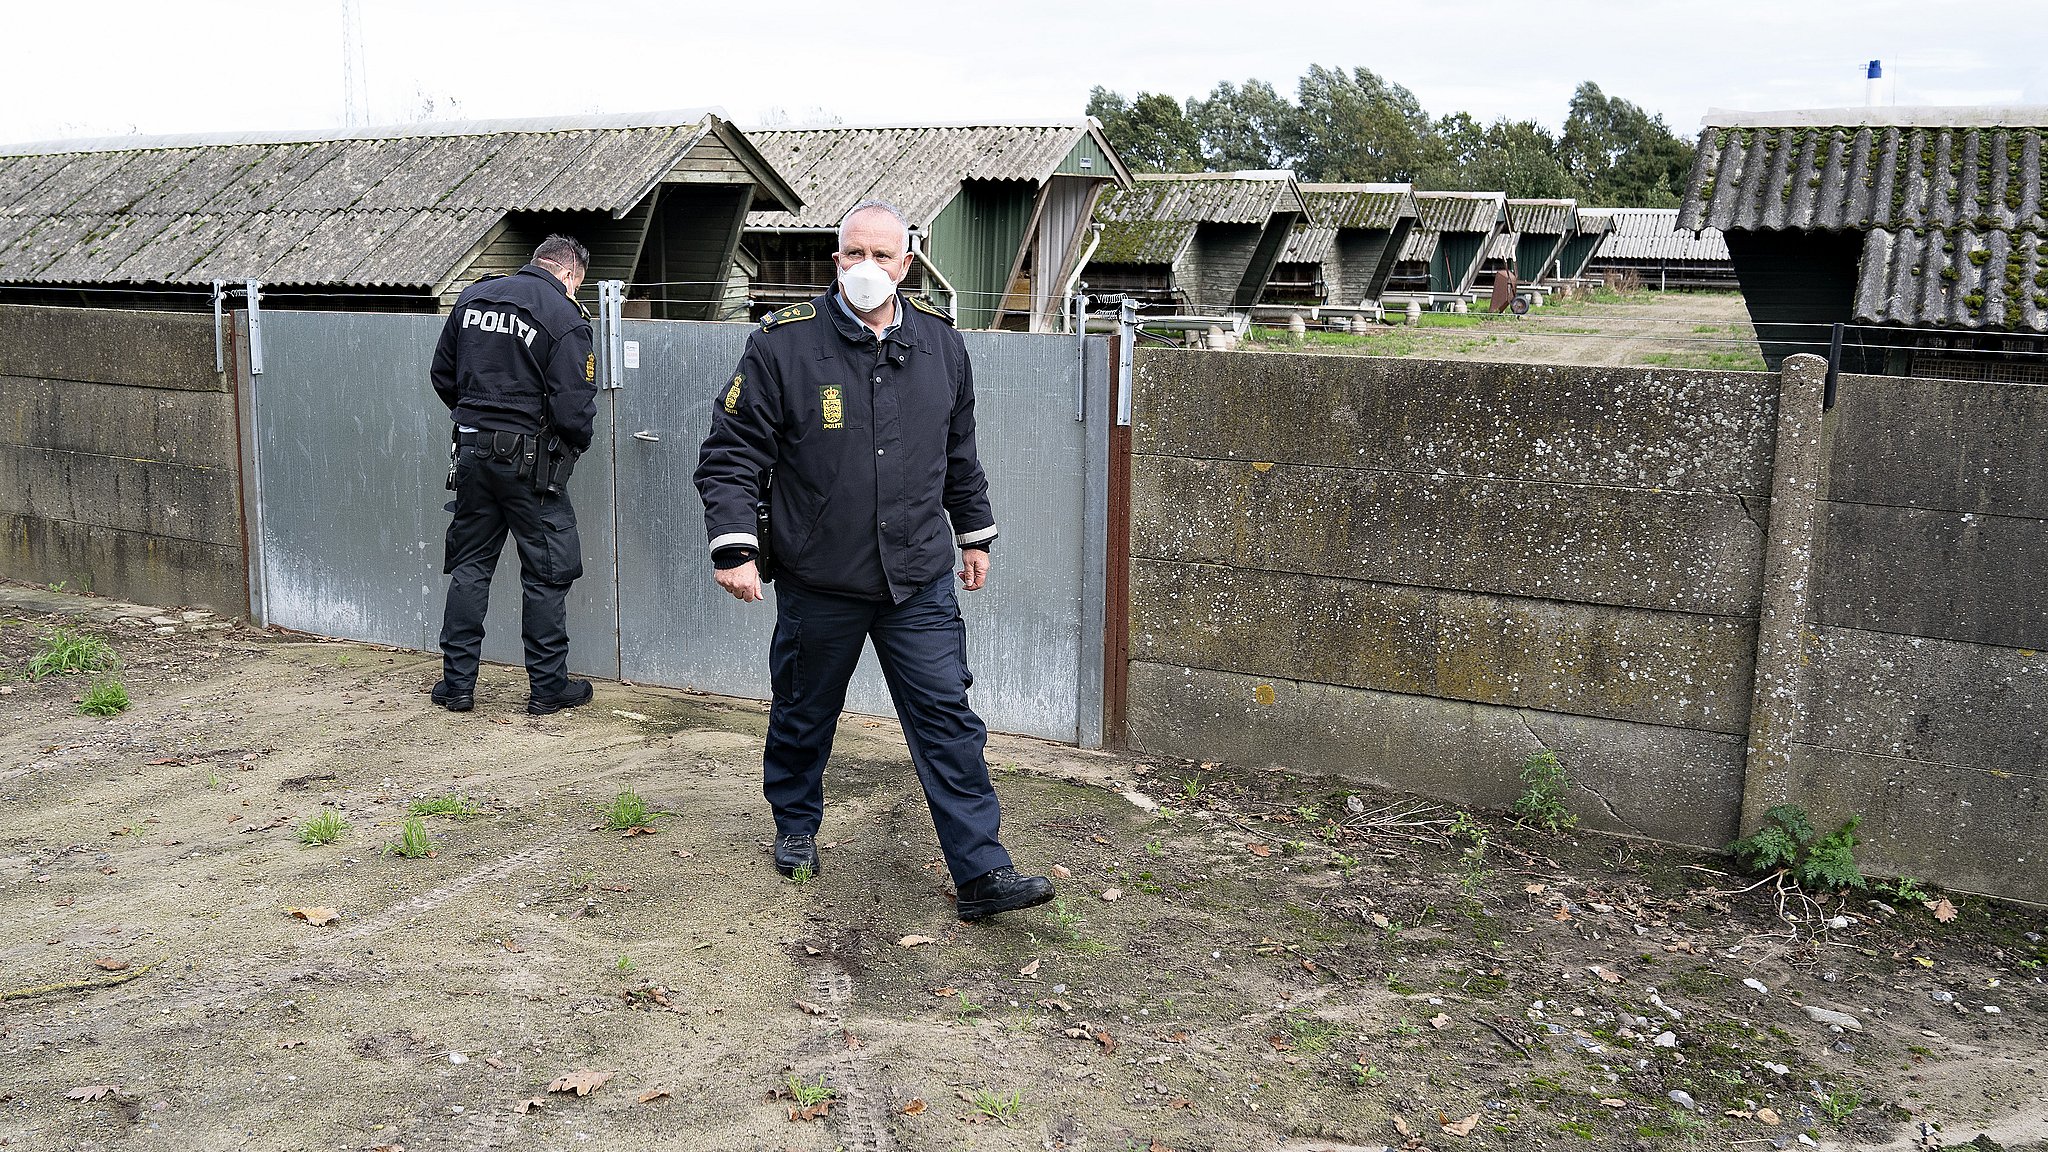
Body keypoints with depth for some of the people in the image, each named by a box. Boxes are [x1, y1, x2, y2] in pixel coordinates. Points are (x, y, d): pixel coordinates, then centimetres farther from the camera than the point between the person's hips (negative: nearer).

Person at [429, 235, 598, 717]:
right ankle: (548, 687, 11)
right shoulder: (565, 318, -11)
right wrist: (578, 443, 5)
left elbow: (442, 375, 14)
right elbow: (574, 410, -15)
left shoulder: (472, 297, 8)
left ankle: (457, 682, 17)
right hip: (530, 459, -5)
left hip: (472, 451, 5)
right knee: (547, 573, 6)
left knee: (469, 566, 14)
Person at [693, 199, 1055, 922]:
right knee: (804, 714, 15)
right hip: (818, 583, -2)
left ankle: (981, 873, 1)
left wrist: (975, 534, 22)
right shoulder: (784, 345, -8)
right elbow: (732, 452, -7)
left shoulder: (939, 343, 5)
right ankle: (796, 827, 41)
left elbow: (960, 452, 18)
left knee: (948, 718, -2)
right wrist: (733, 546, -16)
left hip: (919, 581, 2)